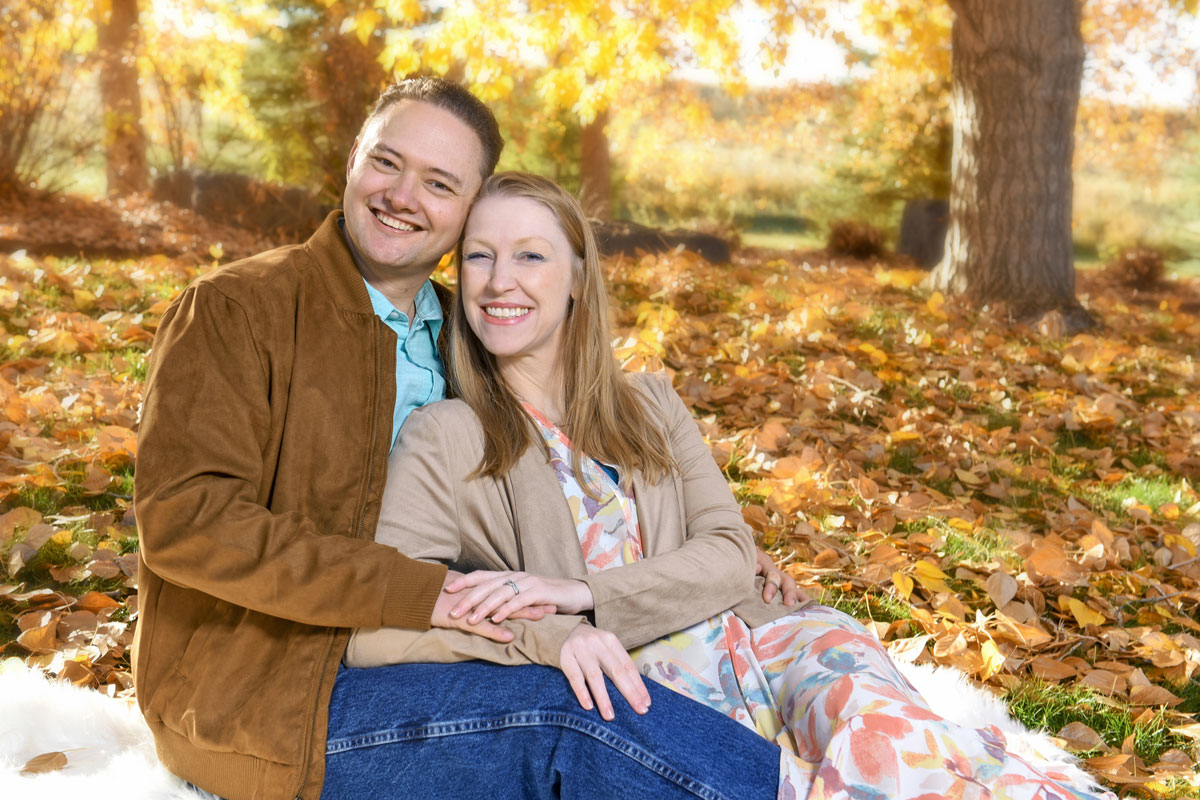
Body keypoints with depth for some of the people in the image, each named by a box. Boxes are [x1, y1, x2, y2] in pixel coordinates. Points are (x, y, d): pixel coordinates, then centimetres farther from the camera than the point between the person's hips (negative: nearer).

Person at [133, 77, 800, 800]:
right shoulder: (234, 310, -8)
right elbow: (184, 517, -19)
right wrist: (414, 592, -25)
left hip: (400, 661, 6)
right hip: (252, 694, -6)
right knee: (574, 716, -25)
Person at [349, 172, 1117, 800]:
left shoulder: (649, 404, 15)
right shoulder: (446, 440, 2)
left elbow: (728, 554, 3)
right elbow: (375, 632, -8)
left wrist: (581, 593, -14)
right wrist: (546, 636, -23)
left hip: (754, 642, 4)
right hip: (635, 696, -3)